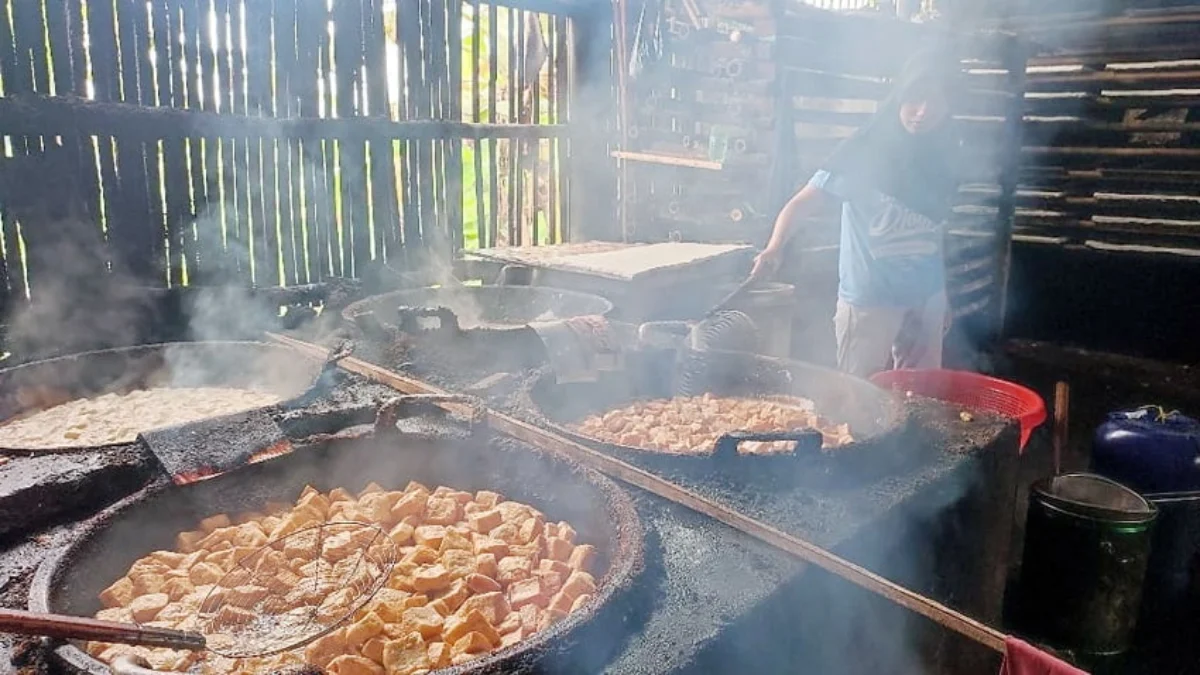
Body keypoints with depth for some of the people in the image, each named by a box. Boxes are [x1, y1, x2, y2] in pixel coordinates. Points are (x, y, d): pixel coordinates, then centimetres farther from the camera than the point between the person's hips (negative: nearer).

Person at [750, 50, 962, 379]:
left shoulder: (944, 157, 2)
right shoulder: (865, 149, -12)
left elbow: (935, 232, 10)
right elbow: (803, 202, -17)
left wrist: (944, 298, 13)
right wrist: (775, 248, -35)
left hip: (927, 297, 5)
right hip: (869, 298, -5)